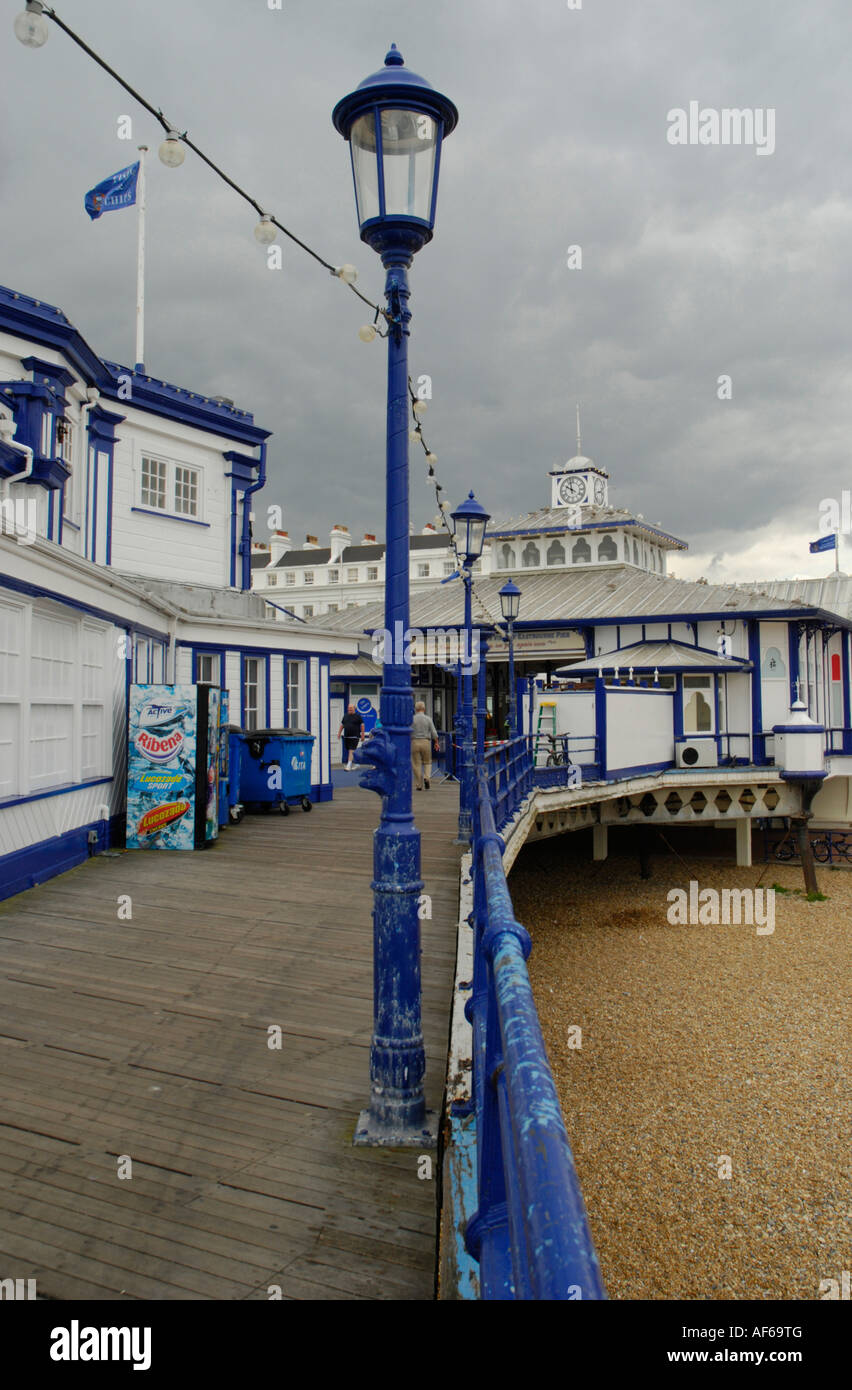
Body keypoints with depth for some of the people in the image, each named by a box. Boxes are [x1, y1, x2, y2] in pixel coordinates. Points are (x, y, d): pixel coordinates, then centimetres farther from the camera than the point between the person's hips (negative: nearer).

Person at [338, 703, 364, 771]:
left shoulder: (358, 716, -2)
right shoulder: (345, 715, 13)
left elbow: (362, 725, -1)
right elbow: (342, 725, 20)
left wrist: (362, 735, -5)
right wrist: (339, 733, 14)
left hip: (355, 737, -6)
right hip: (346, 736, 6)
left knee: (351, 751, -14)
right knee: (348, 751, 11)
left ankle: (349, 765, -17)